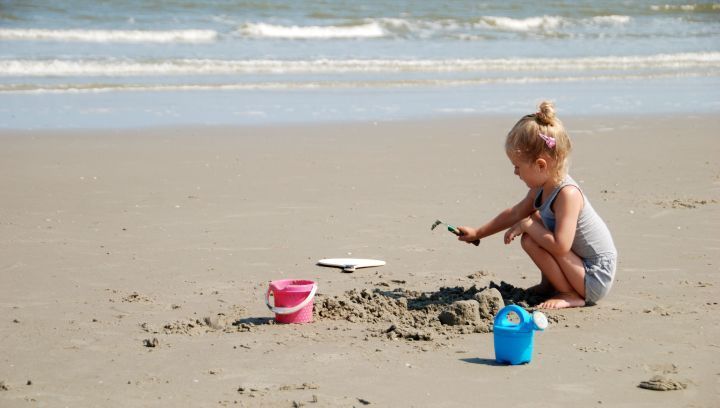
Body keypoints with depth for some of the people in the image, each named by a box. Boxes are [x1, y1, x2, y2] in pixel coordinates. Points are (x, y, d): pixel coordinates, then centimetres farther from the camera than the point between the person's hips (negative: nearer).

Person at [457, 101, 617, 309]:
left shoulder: (567, 194, -27)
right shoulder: (541, 189, 2)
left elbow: (560, 246, -35)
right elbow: (514, 213, 20)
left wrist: (527, 226, -23)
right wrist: (478, 233, 25)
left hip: (594, 279, -10)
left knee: (530, 240, -20)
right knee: (533, 222, 15)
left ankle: (571, 295, -10)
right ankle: (549, 285, 18)